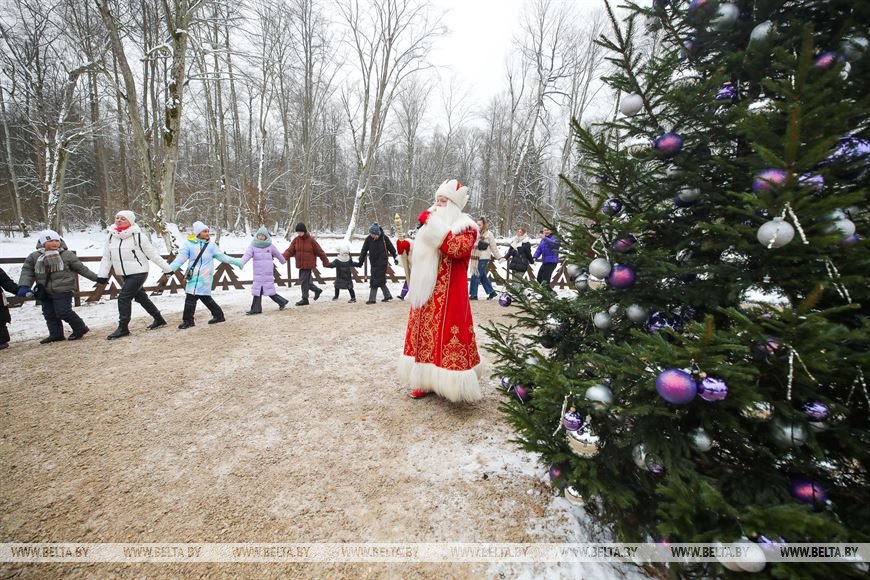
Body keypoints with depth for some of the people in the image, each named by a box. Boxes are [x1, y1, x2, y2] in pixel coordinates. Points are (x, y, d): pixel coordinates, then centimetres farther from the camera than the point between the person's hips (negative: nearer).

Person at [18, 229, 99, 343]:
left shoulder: (67, 255, -3)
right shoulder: (34, 257, 6)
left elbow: (81, 268, 4)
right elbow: (27, 272, 6)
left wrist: (95, 277, 5)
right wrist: (24, 286, -7)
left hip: (63, 290, -6)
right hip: (45, 292, 6)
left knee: (63, 312, -9)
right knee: (49, 313, 10)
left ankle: (80, 328, 7)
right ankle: (56, 334, 19)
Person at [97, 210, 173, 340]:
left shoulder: (137, 236, -11)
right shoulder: (111, 236, 6)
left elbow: (153, 254, -8)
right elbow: (106, 257, 9)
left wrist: (166, 268, -5)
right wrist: (102, 274, 4)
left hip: (138, 273, -7)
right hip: (124, 275, 7)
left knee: (124, 298, -9)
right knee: (141, 297, 15)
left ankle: (123, 328, 3)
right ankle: (159, 319, 29)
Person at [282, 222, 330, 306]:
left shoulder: (311, 240, -9)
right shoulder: (296, 240, 5)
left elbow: (320, 252, -4)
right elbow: (290, 250, 0)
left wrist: (326, 262, 0)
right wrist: (283, 257, -20)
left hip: (308, 264, -6)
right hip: (300, 264, 6)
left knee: (304, 280, -5)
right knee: (306, 280, 14)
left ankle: (305, 299, 6)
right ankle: (317, 290, 36)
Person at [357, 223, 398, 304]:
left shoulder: (384, 238, -8)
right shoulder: (368, 239, -2)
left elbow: (391, 248, 5)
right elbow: (364, 251, 5)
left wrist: (395, 257, 13)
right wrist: (360, 262, 7)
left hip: (382, 263, -4)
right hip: (373, 263, 4)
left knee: (375, 281, -5)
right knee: (381, 280, 11)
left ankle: (372, 299, 2)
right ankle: (387, 295, 25)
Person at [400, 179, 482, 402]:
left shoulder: (464, 226, -3)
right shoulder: (432, 225, 19)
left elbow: (457, 249, -26)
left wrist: (434, 225, -22)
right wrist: (407, 248, 9)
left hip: (449, 295, -7)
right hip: (426, 292, 7)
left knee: (446, 335, -7)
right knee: (426, 335, 9)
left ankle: (449, 383, 4)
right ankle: (427, 380, 20)